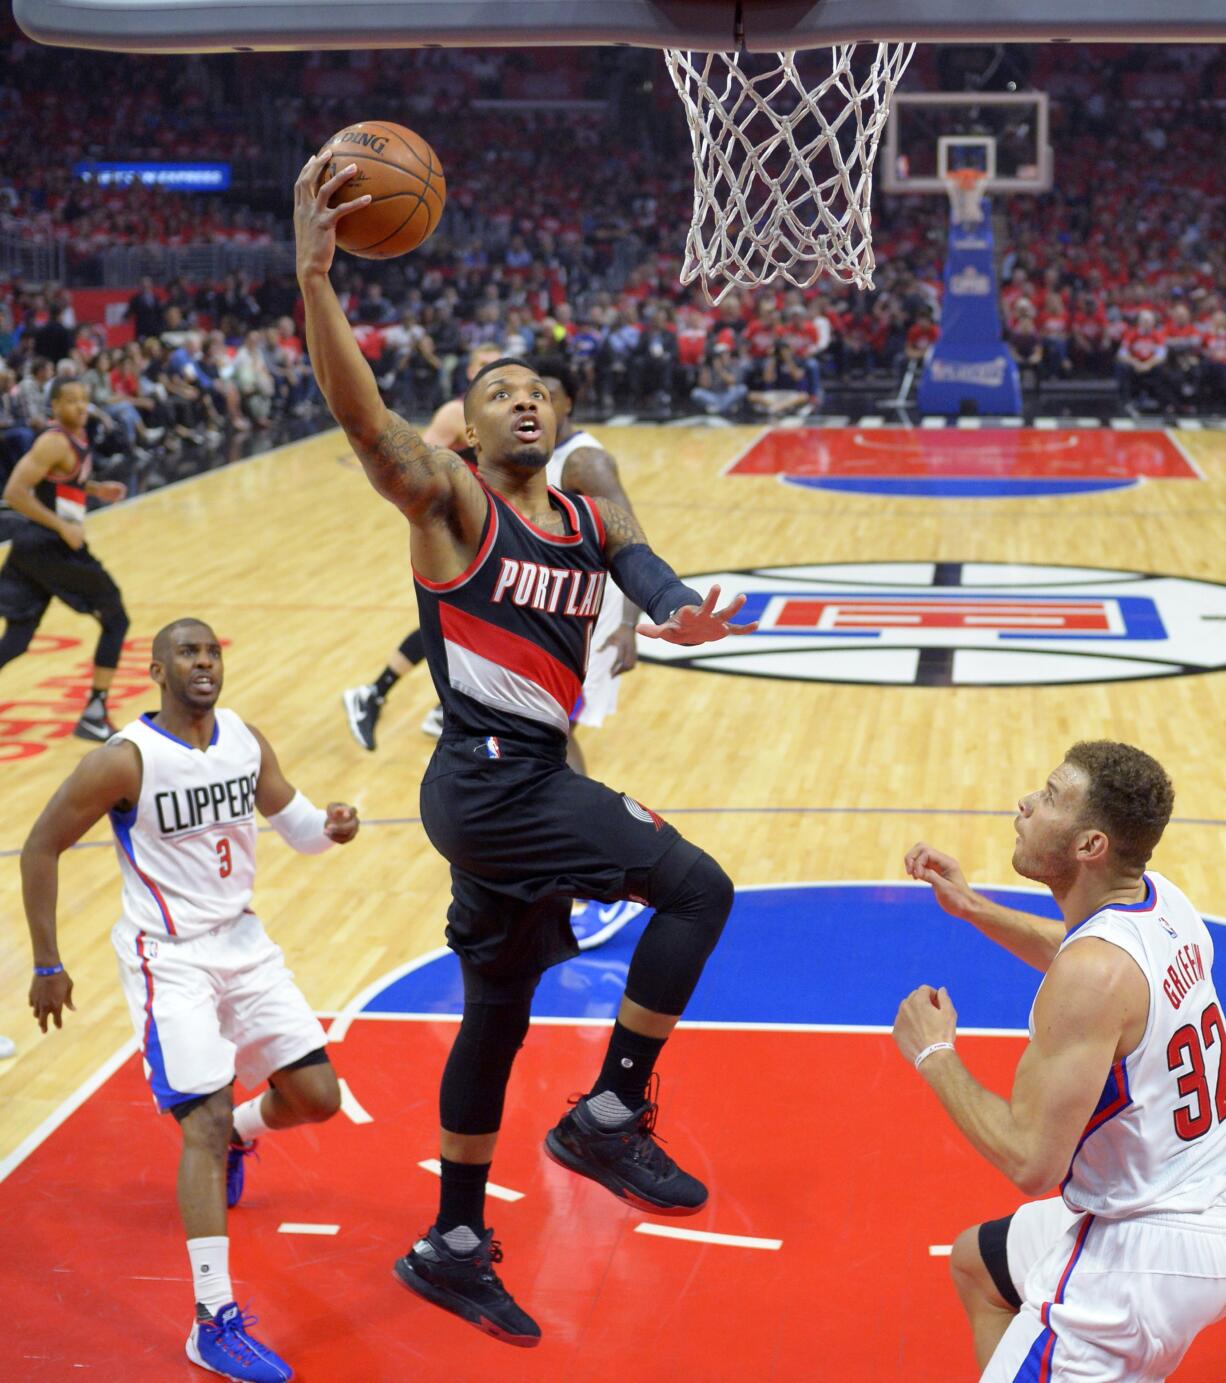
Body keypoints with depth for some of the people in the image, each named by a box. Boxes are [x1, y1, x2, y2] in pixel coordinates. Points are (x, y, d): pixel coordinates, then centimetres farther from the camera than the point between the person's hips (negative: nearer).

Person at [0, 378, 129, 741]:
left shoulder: (76, 437, 12)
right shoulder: (55, 442, -16)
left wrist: (94, 488, 17)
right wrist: (63, 527, -22)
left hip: (33, 546, 9)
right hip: (49, 546, -9)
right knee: (116, 619, 2)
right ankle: (93, 717, 3)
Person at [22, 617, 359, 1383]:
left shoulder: (246, 739, 0)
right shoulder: (124, 762, -17)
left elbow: (293, 819, 11)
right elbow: (41, 849, -10)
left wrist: (330, 827, -13)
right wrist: (47, 964, -8)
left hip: (243, 940, 6)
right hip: (168, 957, -6)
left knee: (317, 1097, 4)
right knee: (207, 1122, -16)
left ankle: (239, 1136, 42)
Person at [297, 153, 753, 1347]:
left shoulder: (592, 520, 13)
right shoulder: (452, 502, -6)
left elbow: (650, 583, -2)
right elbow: (360, 416, -23)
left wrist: (686, 617, -27)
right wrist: (315, 277, -36)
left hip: (528, 786, 8)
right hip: (485, 785, -8)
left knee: (497, 1015, 16)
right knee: (696, 887, -14)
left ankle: (452, 1248, 30)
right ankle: (608, 1113, -4)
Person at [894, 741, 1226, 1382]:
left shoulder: (1092, 973, -31)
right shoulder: (1157, 898, -3)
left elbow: (1031, 1163, -29)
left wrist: (935, 1054, -16)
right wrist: (972, 908, 12)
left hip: (1148, 1252, -10)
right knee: (976, 1262, 29)